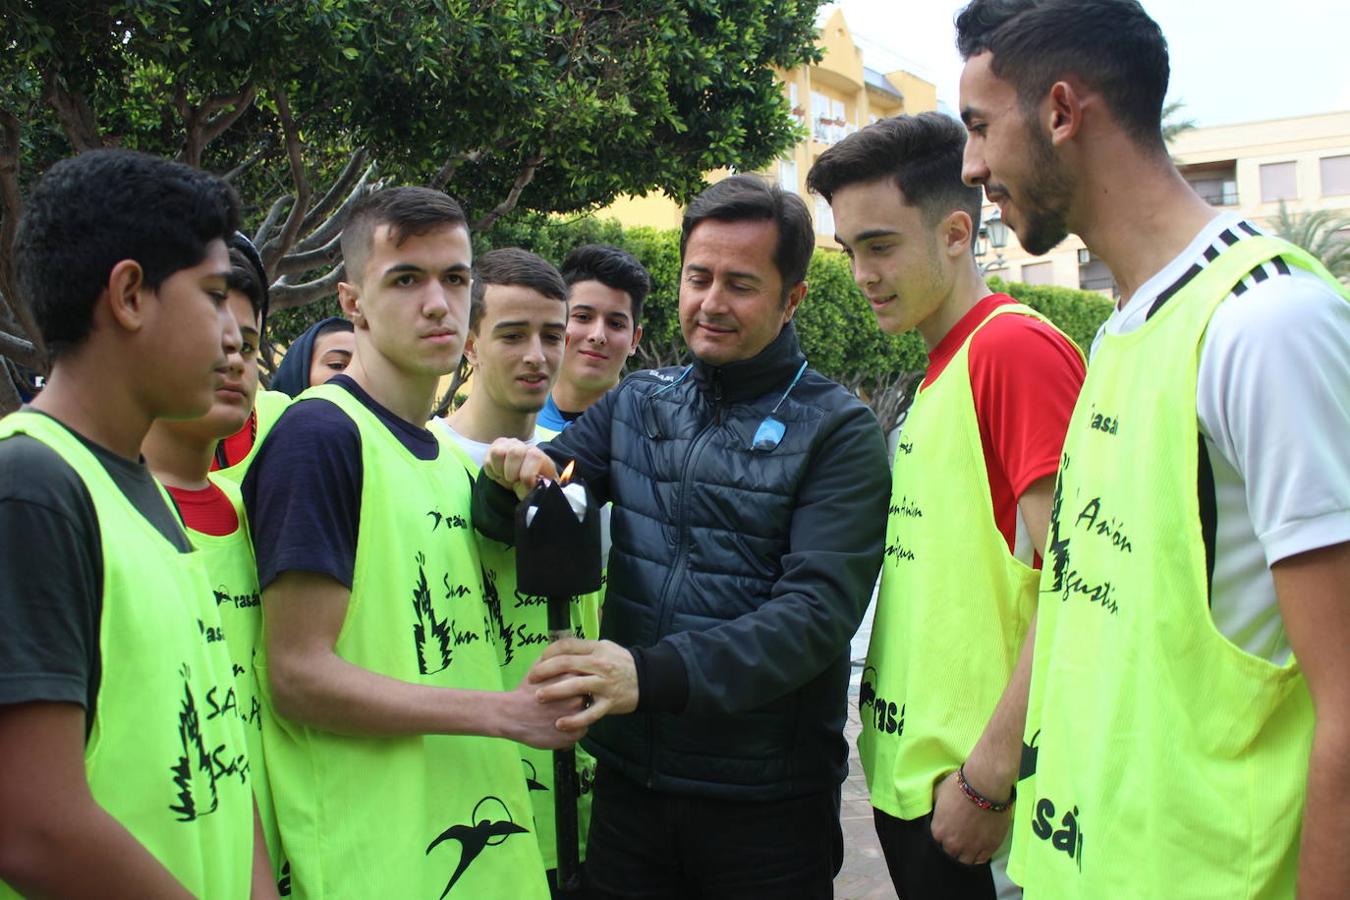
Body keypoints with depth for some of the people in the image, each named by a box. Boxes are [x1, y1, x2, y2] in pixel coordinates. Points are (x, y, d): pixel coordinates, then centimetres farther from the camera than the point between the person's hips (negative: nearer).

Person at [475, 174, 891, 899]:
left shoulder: (836, 431, -8)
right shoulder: (634, 404, 6)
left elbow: (818, 610, -19)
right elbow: (514, 521, 6)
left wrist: (654, 674, -32)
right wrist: (508, 478, -18)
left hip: (767, 801, -3)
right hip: (629, 778, 4)